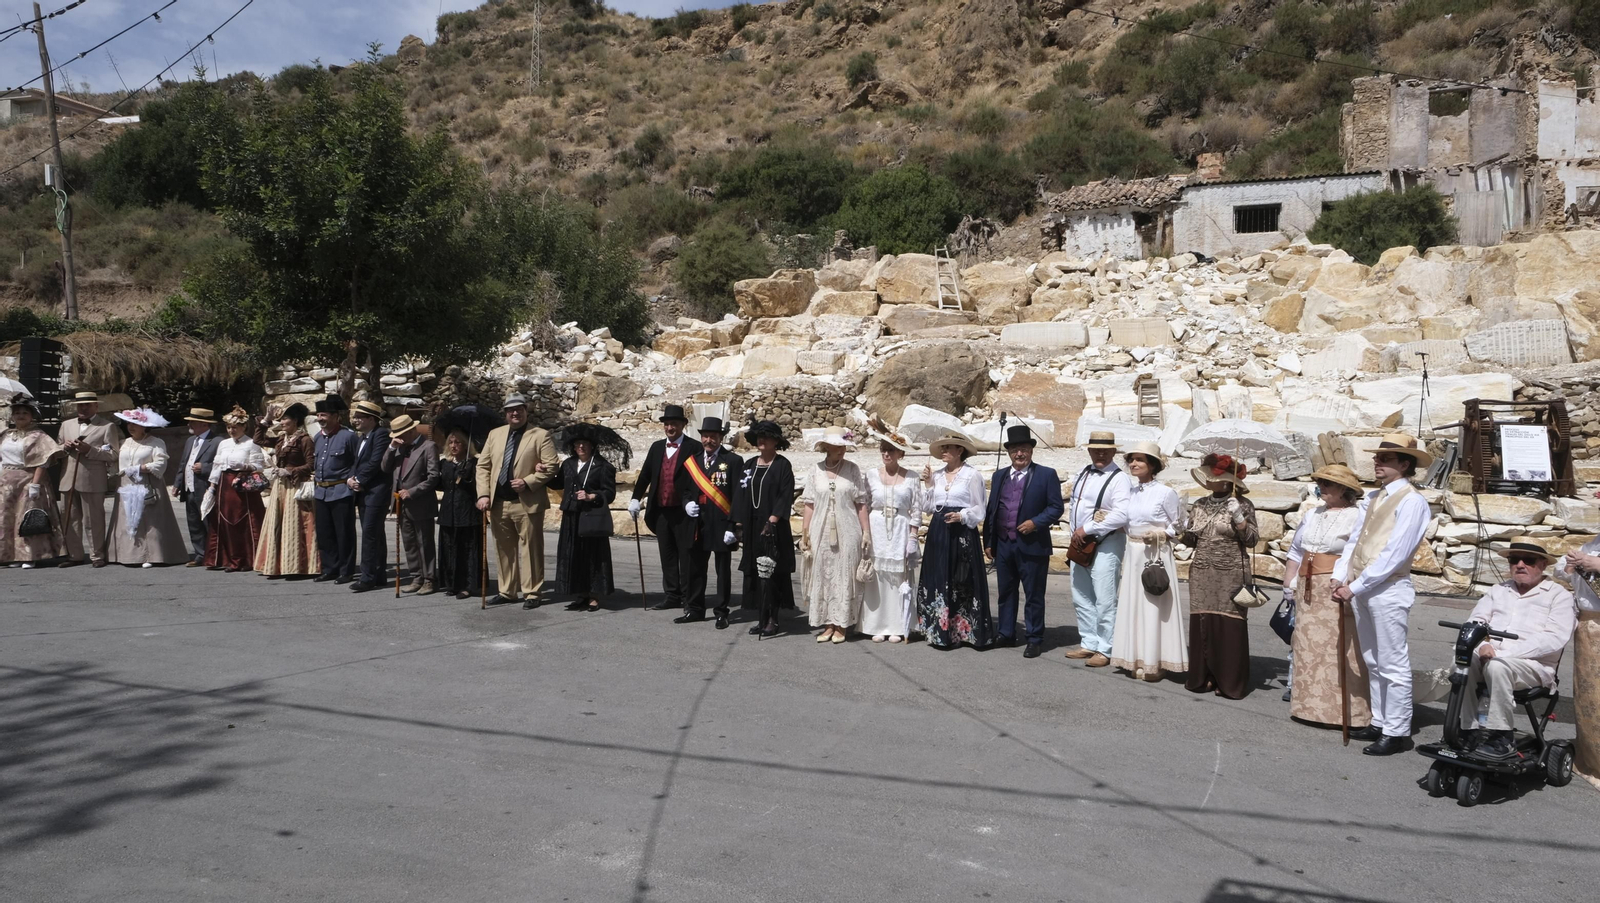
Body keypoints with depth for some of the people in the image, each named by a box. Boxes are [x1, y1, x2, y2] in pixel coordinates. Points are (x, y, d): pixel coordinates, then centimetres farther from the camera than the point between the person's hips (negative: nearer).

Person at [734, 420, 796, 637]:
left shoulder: (782, 465, -4)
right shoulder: (749, 465, 12)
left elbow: (786, 497, -11)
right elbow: (741, 495, 12)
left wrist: (772, 521, -20)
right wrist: (739, 524, 5)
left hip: (773, 528, -5)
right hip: (752, 527, 5)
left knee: (771, 572, -5)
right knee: (754, 572, 5)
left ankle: (772, 619, 0)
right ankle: (760, 617, 11)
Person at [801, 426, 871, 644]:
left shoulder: (853, 469, 2)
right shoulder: (815, 471, 4)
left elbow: (861, 503, 1)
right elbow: (808, 504, 4)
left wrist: (866, 532, -2)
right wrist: (804, 534, 0)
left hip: (847, 533, -1)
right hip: (821, 533, 1)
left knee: (844, 576, 1)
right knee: (822, 576, 4)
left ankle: (841, 625, 10)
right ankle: (827, 624, 12)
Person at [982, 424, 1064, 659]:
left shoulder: (1046, 475, -2)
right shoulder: (999, 476, 12)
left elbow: (1056, 507, -5)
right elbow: (990, 510, 12)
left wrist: (1035, 522, -19)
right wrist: (988, 541, 9)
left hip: (1032, 545, -5)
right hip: (1003, 544, 5)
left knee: (1033, 595, 2)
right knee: (1006, 592, 14)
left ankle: (1035, 640, 11)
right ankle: (1005, 634, 25)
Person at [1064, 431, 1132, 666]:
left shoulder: (1119, 479, -13)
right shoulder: (1083, 474, 12)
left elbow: (1121, 515, -24)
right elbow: (1073, 503, 22)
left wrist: (1087, 529, -20)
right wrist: (1074, 530, 9)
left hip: (1105, 544, -8)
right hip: (1079, 544, 8)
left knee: (1104, 600, -7)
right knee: (1081, 598, 14)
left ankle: (1105, 649, 3)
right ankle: (1089, 643, 24)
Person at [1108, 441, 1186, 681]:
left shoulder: (1166, 493, -9)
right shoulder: (1130, 493, 9)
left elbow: (1178, 526, -2)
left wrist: (1160, 534, -17)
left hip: (1155, 555, -6)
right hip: (1133, 554, 6)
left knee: (1153, 607, -1)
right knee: (1132, 605, 9)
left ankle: (1153, 663, 7)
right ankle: (1135, 659, 18)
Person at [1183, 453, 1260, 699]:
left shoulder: (1243, 505, -2)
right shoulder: (1199, 506, 11)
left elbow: (1252, 540, -6)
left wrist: (1238, 518, -18)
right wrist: (1183, 532, -3)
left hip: (1231, 574, -4)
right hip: (1201, 574, 4)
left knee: (1229, 625, -4)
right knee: (1201, 623, 2)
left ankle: (1229, 681, 4)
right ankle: (1202, 676, 11)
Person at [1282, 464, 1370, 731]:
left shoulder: (1357, 517, -7)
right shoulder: (1312, 516, 18)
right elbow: (1296, 552, 22)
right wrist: (1289, 583, 16)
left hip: (1338, 594, -7)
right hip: (1309, 592, 8)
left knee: (1340, 652, -6)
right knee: (1309, 649, 10)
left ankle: (1346, 711, 1)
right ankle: (1311, 706, 18)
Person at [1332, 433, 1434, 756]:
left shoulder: (1411, 501, -10)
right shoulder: (1373, 497, 14)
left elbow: (1394, 554, -17)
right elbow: (1354, 540, 13)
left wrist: (1355, 587, -17)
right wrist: (1339, 578, 0)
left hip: (1388, 589, -8)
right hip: (1360, 589, 8)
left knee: (1393, 664, -2)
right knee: (1373, 662, 15)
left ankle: (1397, 732, 5)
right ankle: (1380, 722, 24)